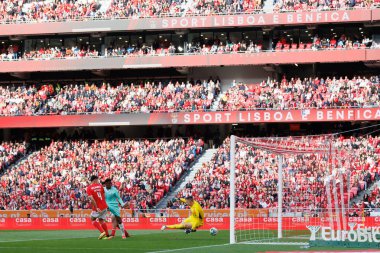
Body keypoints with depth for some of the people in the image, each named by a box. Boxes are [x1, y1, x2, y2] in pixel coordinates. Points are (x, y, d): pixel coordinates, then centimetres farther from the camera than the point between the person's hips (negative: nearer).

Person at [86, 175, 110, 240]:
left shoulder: (89, 188, -9)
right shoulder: (100, 186, 4)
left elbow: (92, 199, -19)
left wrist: (96, 208, -18)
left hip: (98, 208, -5)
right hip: (104, 206, 5)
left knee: (93, 219, 12)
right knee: (101, 220, 18)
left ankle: (102, 232, -3)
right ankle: (107, 235, 18)